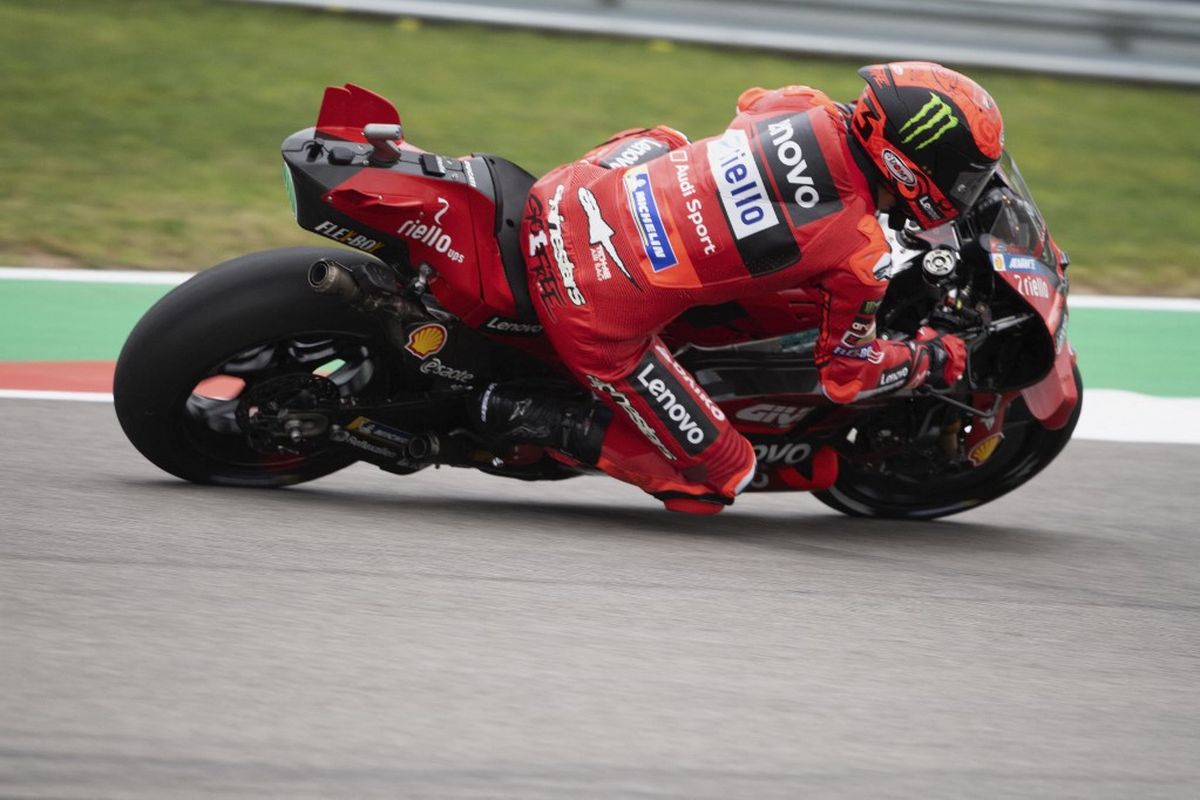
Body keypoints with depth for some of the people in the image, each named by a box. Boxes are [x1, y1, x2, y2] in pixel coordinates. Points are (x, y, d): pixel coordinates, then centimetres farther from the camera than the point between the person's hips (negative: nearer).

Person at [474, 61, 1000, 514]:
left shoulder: (801, 109, 3)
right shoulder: (863, 258, -10)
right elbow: (845, 373, 7)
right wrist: (931, 361, 24)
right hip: (599, 322, -7)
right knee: (719, 479, 8)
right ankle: (528, 420, -3)